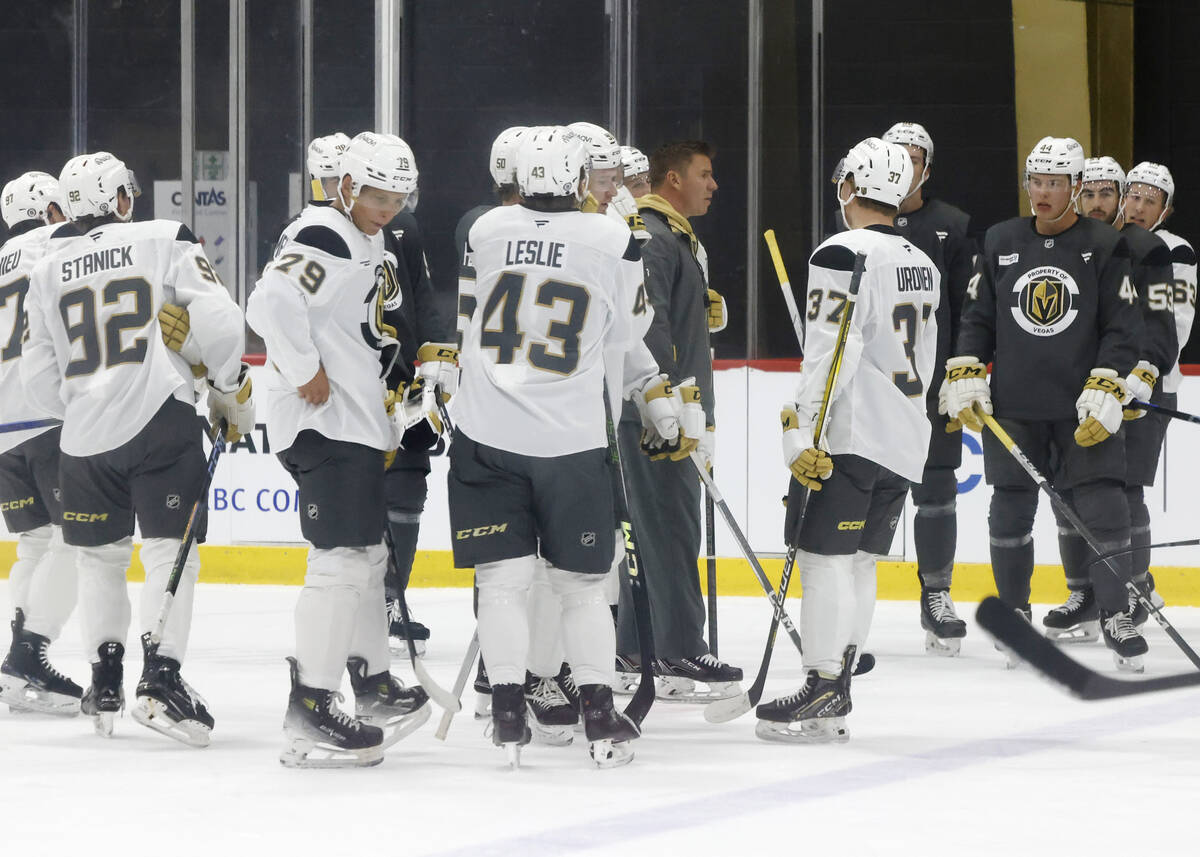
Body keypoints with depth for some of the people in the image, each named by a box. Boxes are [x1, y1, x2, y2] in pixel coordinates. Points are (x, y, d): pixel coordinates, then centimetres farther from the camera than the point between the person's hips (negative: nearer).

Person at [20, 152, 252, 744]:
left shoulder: (47, 271, 11)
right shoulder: (164, 241, 0)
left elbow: (39, 375, 12)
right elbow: (217, 320, -9)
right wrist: (232, 392, 4)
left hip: (84, 435, 3)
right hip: (160, 422, -3)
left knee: (100, 555, 18)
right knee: (170, 550, -1)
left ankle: (104, 681, 18)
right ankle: (160, 678, -12)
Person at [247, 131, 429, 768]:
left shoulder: (365, 242, 18)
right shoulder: (324, 239, -16)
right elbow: (271, 302, -31)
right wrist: (306, 372, -23)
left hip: (357, 423, 11)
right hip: (323, 426, -11)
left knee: (370, 552, 19)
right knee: (342, 558, -15)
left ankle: (374, 689, 32)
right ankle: (310, 712, -16)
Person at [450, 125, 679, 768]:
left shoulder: (485, 231, 2)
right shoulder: (615, 244, -3)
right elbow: (617, 347, 6)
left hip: (487, 433, 1)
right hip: (573, 442, -1)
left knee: (503, 578, 4)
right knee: (580, 583, 11)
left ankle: (508, 713, -2)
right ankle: (599, 716, 10)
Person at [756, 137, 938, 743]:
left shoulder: (844, 254, -12)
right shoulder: (922, 266, 16)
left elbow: (831, 352, -20)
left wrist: (803, 431, -20)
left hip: (849, 436, -9)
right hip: (904, 440, 9)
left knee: (825, 558, -7)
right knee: (859, 561, 11)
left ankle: (821, 696, -9)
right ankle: (835, 694, 13)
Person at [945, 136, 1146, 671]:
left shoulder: (1105, 246, -2)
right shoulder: (1001, 242, 7)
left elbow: (1123, 328, -4)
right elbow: (977, 318, 12)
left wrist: (1106, 393, -13)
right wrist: (965, 377, 0)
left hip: (1084, 410, -2)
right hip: (1013, 407, 2)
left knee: (1102, 510, -7)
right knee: (1010, 513, 5)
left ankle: (1116, 616, 1)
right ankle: (1013, 612, 19)